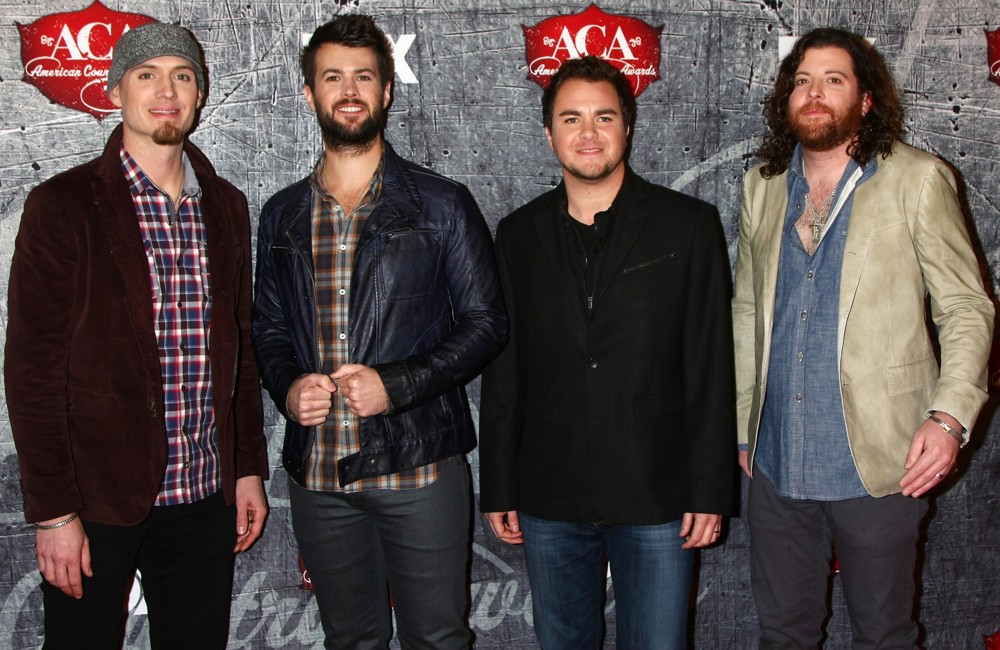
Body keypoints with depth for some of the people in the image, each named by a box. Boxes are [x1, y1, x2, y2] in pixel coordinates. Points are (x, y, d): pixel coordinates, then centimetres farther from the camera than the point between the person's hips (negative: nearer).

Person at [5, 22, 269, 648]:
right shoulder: (64, 205, -6)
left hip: (204, 500, 4)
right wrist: (53, 511, -13)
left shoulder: (225, 206, 9)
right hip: (97, 500, -4)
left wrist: (250, 467, 10)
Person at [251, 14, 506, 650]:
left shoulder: (441, 204, -2)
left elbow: (486, 321, -3)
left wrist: (398, 384, -16)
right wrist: (287, 386, -5)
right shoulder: (282, 215, 9)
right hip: (317, 474, 4)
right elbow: (268, 327, 16)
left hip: (419, 464, -3)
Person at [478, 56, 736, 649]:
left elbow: (712, 369, -4)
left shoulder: (688, 225, -2)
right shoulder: (520, 234, 6)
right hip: (549, 498, 3)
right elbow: (503, 371, 7)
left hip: (657, 497, -2)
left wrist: (710, 489, -7)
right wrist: (498, 488, 6)